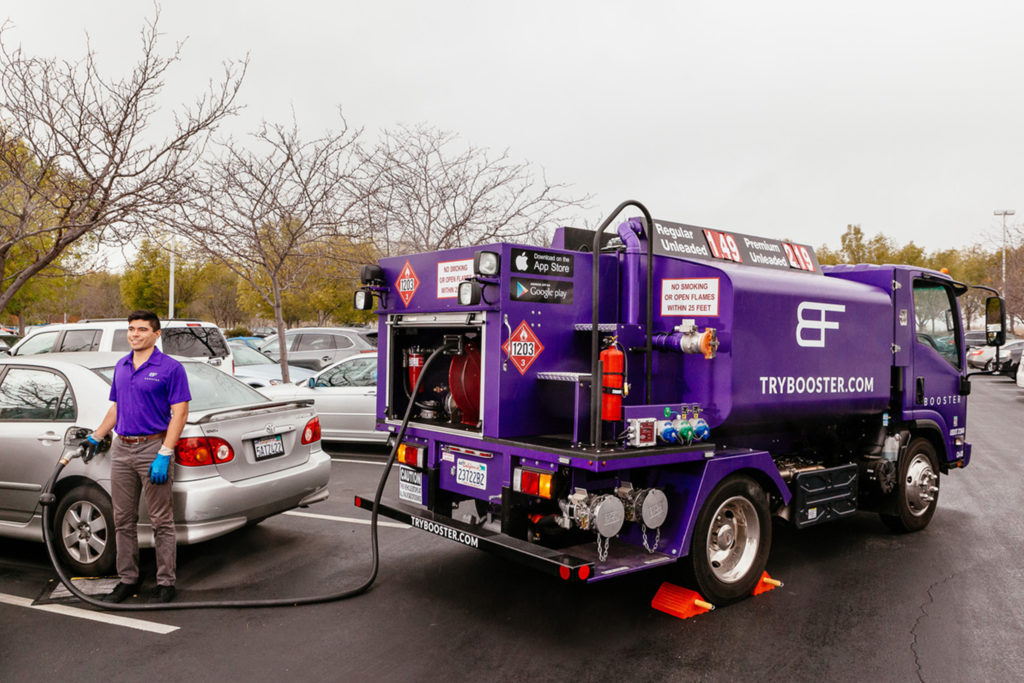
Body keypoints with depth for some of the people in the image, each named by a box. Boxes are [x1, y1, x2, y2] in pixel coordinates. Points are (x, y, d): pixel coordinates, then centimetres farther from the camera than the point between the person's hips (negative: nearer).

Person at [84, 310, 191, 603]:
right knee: (123, 520, 12)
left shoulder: (170, 368, -8)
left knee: (161, 523, 0)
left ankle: (165, 582, 8)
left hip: (153, 448, -7)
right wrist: (96, 437, 18)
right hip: (121, 450, 7)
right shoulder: (121, 367, 13)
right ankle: (127, 579, 24)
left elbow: (180, 414, -12)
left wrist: (164, 455, -18)